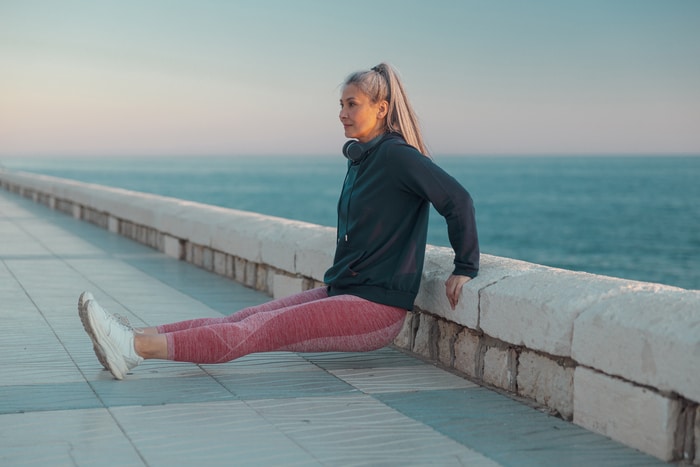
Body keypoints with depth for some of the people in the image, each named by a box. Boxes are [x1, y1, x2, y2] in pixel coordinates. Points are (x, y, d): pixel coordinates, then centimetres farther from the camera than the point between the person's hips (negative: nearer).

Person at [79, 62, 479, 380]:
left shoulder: (396, 155, -14)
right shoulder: (360, 159, 14)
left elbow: (458, 199, -18)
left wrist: (466, 268, -12)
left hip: (377, 309, -9)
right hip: (343, 292, 9)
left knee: (261, 330, -20)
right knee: (246, 319, -6)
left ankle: (138, 347, -30)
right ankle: (138, 340, -15)